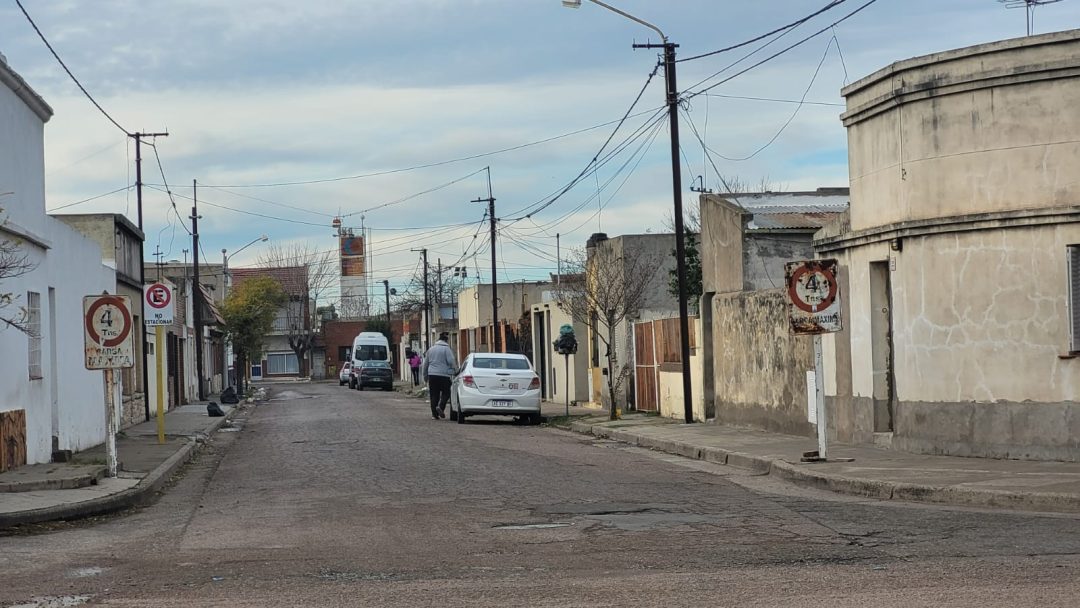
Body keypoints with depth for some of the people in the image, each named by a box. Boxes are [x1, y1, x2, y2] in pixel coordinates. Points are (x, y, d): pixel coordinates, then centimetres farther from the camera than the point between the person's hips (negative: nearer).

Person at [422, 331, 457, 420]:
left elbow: (426, 363, 20)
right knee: (446, 393, 4)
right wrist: (455, 370, 3)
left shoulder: (431, 349, 14)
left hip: (432, 374, 5)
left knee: (434, 395, 7)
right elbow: (451, 361, -13)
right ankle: (440, 406, -19)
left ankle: (434, 413, 4)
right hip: (444, 374, -5)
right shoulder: (446, 349, -5)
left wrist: (425, 375, 28)